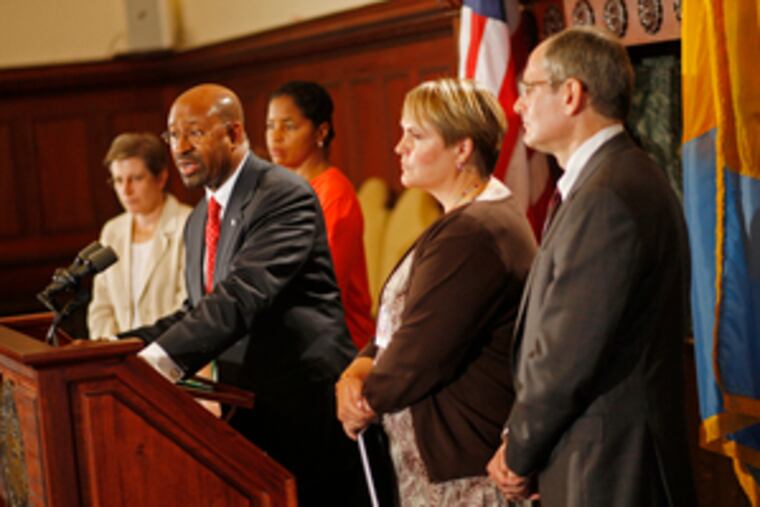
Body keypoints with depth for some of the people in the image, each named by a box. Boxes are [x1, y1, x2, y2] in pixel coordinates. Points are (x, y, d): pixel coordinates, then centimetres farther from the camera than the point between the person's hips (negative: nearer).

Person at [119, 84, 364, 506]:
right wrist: (124, 348, 0)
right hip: (246, 410, 8)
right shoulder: (200, 220, 16)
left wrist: (160, 359, -34)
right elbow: (197, 311, 16)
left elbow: (245, 295, -25)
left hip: (303, 407, -8)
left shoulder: (286, 195, -13)